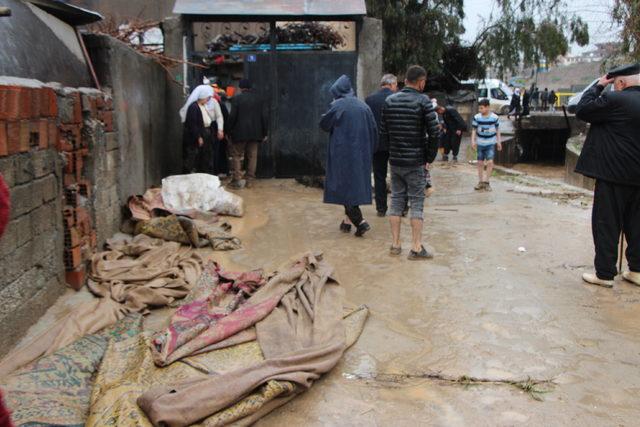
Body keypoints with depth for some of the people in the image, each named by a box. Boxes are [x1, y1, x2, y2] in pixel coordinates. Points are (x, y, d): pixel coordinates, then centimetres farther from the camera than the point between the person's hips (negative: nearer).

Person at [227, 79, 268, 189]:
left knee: (236, 156, 5)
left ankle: (236, 180, -1)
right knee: (252, 156, 8)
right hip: (255, 133, 4)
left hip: (240, 132, -3)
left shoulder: (236, 99, -6)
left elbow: (232, 116, -9)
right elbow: (264, 117, 5)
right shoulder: (258, 99, 6)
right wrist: (265, 133, 10)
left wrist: (229, 130, 1)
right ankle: (250, 181, 10)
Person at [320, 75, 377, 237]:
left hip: (343, 153, -6)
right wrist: (369, 152, 16)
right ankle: (348, 221, 22)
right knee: (356, 184, 15)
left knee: (344, 186, 0)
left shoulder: (337, 106, -10)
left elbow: (324, 125, -1)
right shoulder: (363, 106, 6)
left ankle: (360, 221, -11)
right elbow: (374, 131, 7)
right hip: (361, 154, 6)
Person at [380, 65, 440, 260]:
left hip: (395, 161, 5)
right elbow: (434, 133, -13)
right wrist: (430, 157, -2)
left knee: (396, 200, 11)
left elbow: (383, 132, 8)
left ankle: (395, 245, 15)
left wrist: (393, 150, 15)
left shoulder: (390, 101, 6)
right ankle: (416, 248, 2)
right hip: (416, 162, -5)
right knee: (416, 203, 1)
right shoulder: (423, 101, -10)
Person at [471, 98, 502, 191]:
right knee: (480, 163, 6)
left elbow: (497, 130, 5)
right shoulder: (477, 117, -5)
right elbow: (474, 130, 2)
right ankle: (480, 182, 17)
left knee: (490, 162, -10)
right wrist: (473, 140, -7)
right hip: (480, 143, 2)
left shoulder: (494, 117, -7)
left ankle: (486, 181, 2)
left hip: (491, 143, -2)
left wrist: (499, 141, 7)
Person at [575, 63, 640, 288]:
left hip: (613, 176, -7)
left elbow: (582, 110, -8)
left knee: (606, 224, 1)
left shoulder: (615, 100, -17)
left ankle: (605, 273, 7)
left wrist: (598, 86, 0)